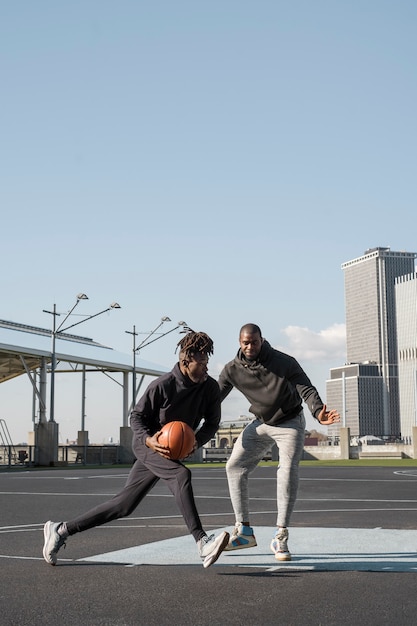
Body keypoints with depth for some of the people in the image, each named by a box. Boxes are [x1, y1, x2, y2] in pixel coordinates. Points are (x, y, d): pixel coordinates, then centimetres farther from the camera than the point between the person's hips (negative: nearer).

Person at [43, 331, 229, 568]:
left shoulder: (211, 387, -8)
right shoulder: (162, 385, -21)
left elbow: (212, 423, 2)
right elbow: (137, 416, -10)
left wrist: (197, 441, -18)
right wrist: (148, 439, -29)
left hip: (176, 449, 6)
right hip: (148, 444, -6)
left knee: (124, 506, 6)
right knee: (181, 474, -33)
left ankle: (61, 530, 17)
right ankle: (202, 543, -39)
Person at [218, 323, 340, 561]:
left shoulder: (284, 362, -23)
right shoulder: (233, 370, -12)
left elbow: (306, 389, -24)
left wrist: (318, 412, -45)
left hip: (290, 423, -4)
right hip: (261, 424, 4)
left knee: (288, 472, -19)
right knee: (235, 467, -2)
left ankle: (281, 539, -13)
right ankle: (244, 531, 8)